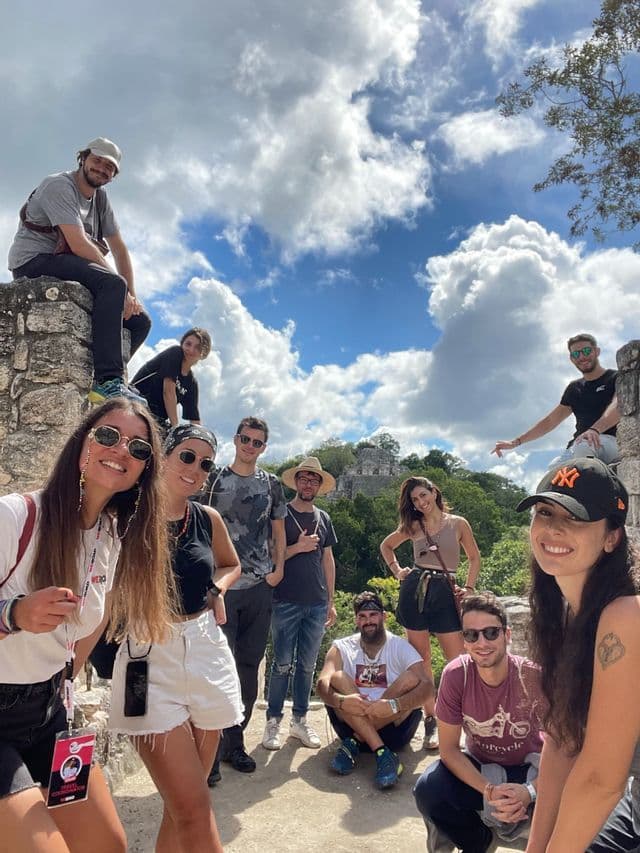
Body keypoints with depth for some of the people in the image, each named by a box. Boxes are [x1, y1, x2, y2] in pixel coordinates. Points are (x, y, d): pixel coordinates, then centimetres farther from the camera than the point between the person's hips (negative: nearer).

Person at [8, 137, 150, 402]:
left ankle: (93, 380, -8)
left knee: (140, 321, -2)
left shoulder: (100, 197, 17)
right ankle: (108, 381, -42)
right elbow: (79, 245, -21)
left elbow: (120, 250, 12)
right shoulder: (59, 185, -8)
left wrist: (130, 295, -1)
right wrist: (121, 287, -21)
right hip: (33, 262, -8)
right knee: (113, 283, -35)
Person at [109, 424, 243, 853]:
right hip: (150, 657, -4)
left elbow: (232, 564, 23)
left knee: (182, 804, 15)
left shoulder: (208, 518, 4)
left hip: (207, 654, 5)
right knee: (194, 806, -7)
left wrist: (216, 589, 2)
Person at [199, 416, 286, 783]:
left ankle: (235, 742, 24)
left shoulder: (272, 484, 10)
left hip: (260, 587, 3)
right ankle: (212, 751, 8)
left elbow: (278, 529, 15)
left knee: (249, 665, 10)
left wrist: (279, 567, 3)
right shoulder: (215, 479, 2)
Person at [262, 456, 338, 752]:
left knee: (307, 666, 11)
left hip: (317, 604, 4)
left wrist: (331, 601, 12)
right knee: (282, 664, 1)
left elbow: (328, 560, 14)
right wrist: (298, 547, -16)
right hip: (286, 602, -4)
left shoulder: (323, 518, 11)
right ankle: (273, 721, 14)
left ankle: (300, 720, 23)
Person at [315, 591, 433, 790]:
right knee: (337, 679, -23)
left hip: (393, 727, -1)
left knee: (411, 679, -24)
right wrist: (340, 701, -37)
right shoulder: (342, 648, 3)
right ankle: (382, 752, -33)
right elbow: (322, 684, -14)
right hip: (351, 722, 1)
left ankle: (353, 744, -24)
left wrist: (393, 705, -36)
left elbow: (428, 687, -18)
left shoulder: (401, 647, -2)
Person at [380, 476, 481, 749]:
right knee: (421, 657, 5)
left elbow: (474, 557, 13)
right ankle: (430, 721, 14)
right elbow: (386, 546, 23)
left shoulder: (458, 523, 4)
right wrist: (396, 570, 11)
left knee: (458, 658, -7)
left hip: (445, 592, -2)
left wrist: (469, 588, 3)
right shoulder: (413, 526, 9)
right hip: (414, 589, 2)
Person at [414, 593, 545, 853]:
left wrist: (530, 792, -34)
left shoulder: (534, 676, -26)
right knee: (428, 791, -25)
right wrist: (489, 791, -28)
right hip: (479, 768, 2)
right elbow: (449, 748, -14)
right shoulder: (455, 675, -22)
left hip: (528, 769, -1)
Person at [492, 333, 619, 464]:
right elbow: (550, 421, 28)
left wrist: (594, 430, -38)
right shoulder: (574, 388, 25)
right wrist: (516, 442, 21)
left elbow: (619, 405, -16)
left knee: (584, 446, -39)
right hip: (577, 448, 5)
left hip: (612, 441, -5)